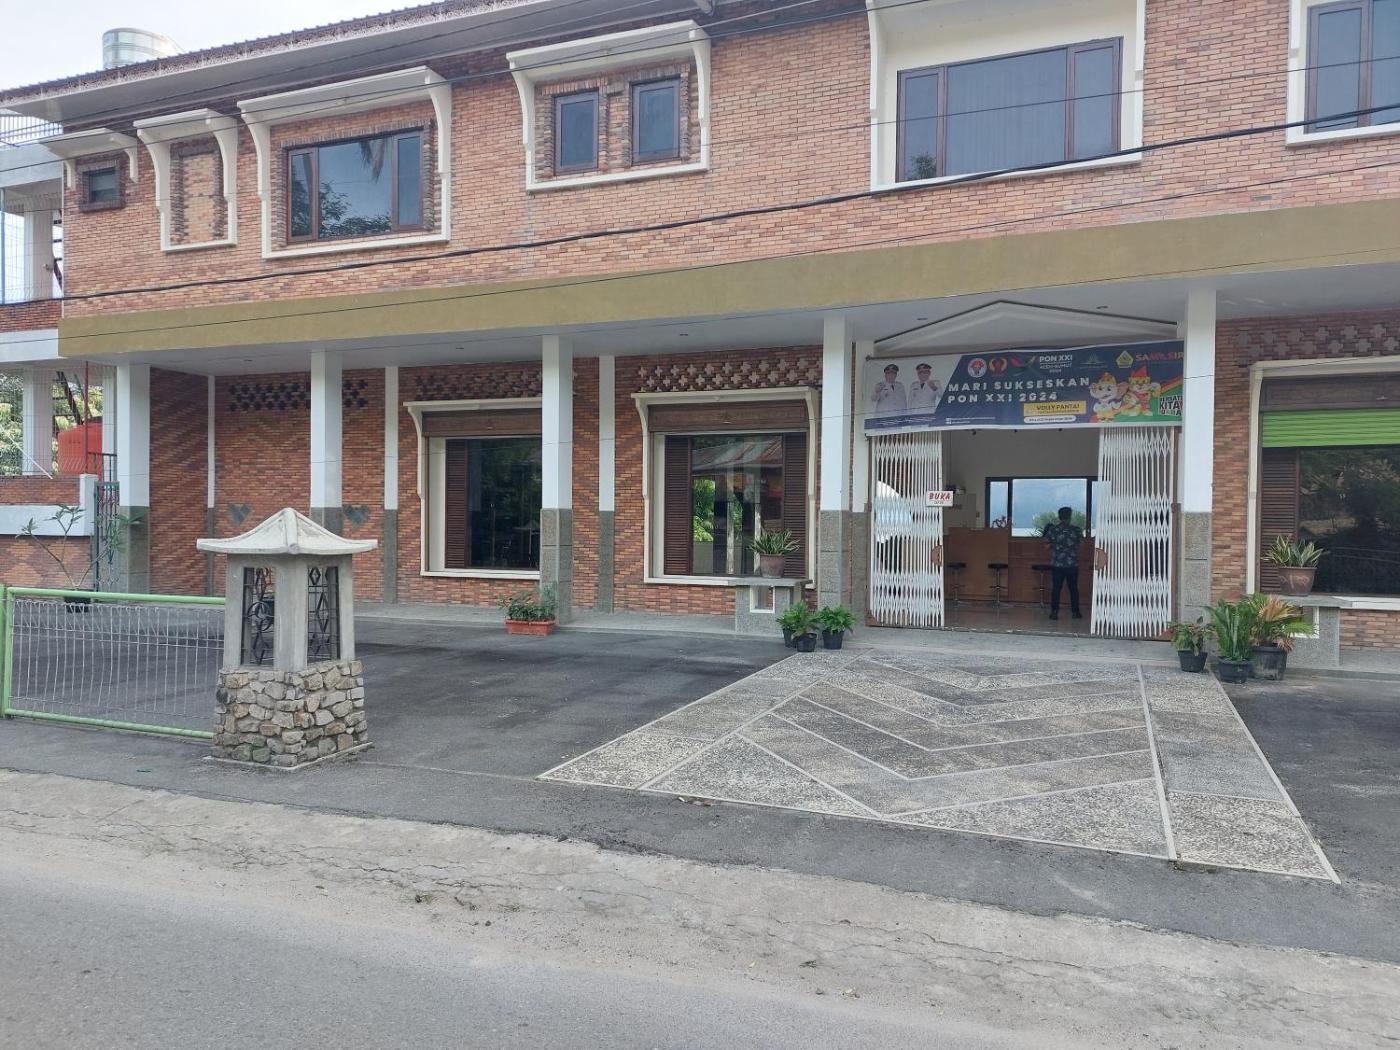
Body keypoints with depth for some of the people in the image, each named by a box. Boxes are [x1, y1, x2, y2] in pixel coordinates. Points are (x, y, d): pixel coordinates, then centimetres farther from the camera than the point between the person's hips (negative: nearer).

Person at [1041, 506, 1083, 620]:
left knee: (1056, 588, 2)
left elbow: (1046, 540, 4)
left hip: (1057, 564, 0)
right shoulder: (1076, 529, -3)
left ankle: (1054, 612, -1)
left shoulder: (1053, 528, -4)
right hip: (1072, 564, 0)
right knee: (1073, 588, 12)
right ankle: (1075, 612, 16)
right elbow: (1081, 541, 10)